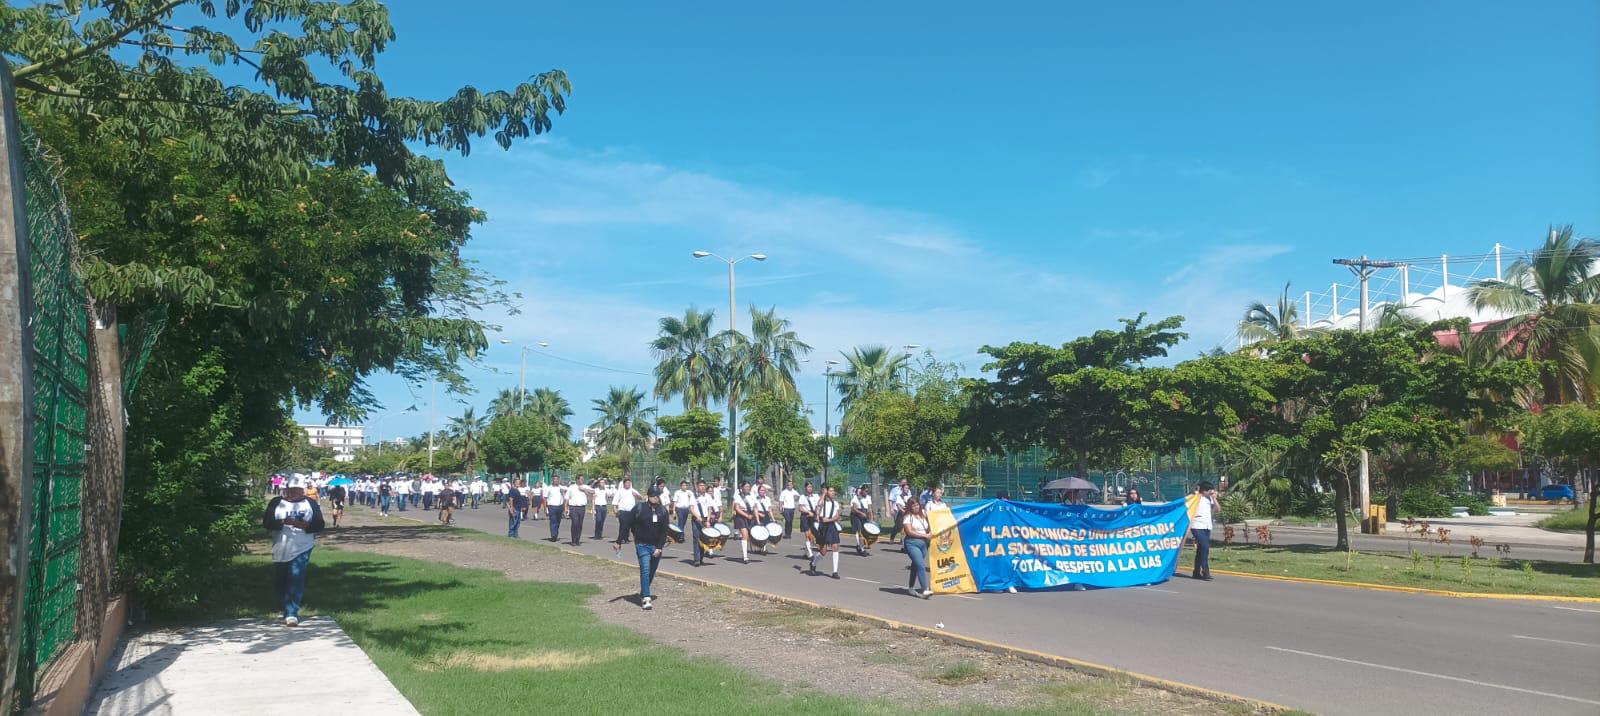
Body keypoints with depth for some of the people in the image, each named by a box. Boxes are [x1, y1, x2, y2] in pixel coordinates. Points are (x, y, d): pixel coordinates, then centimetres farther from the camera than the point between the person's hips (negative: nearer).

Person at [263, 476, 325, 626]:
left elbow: (319, 524, 2)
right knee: (279, 584, 10)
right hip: (280, 551, 2)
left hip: (302, 550, -2)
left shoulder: (311, 503, 6)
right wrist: (283, 522, -21)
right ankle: (288, 611, 31)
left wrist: (305, 525, -18)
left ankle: (292, 614, -14)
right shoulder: (276, 503, 6)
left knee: (296, 580, -15)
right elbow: (266, 522, -4)